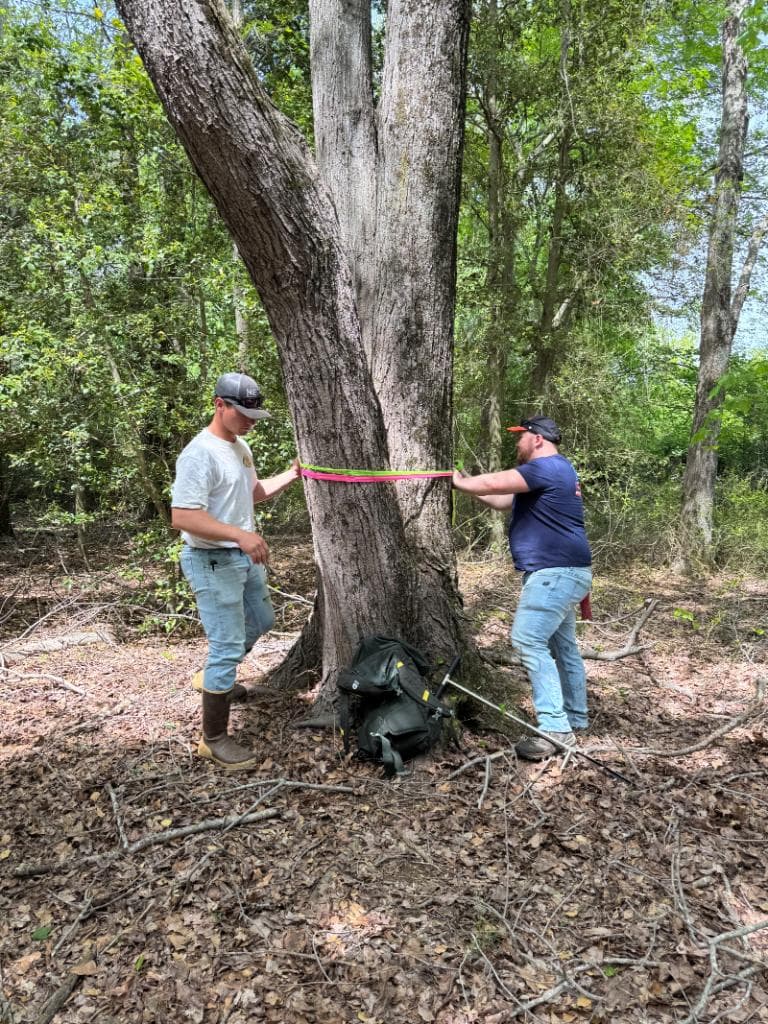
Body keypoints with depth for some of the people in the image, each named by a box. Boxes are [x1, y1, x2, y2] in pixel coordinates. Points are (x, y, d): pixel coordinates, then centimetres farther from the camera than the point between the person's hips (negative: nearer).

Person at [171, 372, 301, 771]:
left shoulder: (239, 446, 8)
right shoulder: (200, 454, -22)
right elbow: (182, 517, -29)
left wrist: (292, 475, 9)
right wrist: (240, 535, -36)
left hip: (244, 556, 10)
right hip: (213, 562, -10)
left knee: (260, 622, 26)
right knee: (227, 646, -6)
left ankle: (219, 679, 48)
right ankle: (213, 739, 8)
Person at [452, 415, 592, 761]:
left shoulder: (548, 467, -15)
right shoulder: (551, 471, 20)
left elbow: (494, 483, -22)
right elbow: (502, 500, 22)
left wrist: (459, 482, -4)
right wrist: (467, 483, 14)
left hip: (556, 572, -11)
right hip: (560, 573, 11)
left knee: (529, 641, -15)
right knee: (562, 646, 16)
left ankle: (556, 729, -14)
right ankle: (575, 719, 27)